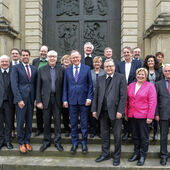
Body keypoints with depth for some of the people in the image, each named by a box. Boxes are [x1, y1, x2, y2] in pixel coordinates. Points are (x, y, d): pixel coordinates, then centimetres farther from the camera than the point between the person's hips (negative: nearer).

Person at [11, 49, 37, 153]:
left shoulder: (34, 69, 12)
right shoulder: (16, 68, -1)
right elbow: (14, 85, -9)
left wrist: (36, 98, 6)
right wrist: (19, 99, -15)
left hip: (31, 99, 4)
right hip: (21, 99, -4)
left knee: (29, 122, 9)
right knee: (20, 122, 3)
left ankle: (27, 141, 22)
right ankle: (21, 143, 17)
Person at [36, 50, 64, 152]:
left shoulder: (61, 69, 3)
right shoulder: (42, 70, 4)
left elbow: (63, 86, 2)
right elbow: (38, 86, 2)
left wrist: (64, 100, -4)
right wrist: (38, 101, -3)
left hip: (57, 99, 0)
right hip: (46, 99, 1)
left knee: (57, 121, 5)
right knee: (47, 121, 9)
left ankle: (57, 142, 18)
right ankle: (46, 142, 23)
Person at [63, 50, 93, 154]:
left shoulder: (87, 69, 1)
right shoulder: (67, 70, 8)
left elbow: (90, 85, 0)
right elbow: (65, 86, 9)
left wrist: (89, 98, -8)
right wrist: (65, 99, 2)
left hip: (83, 100, -2)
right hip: (72, 100, 2)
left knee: (84, 123, 6)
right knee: (73, 123, 9)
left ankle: (84, 143, 21)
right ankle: (75, 143, 23)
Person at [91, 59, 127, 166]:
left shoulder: (121, 78, -3)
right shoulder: (100, 79, 12)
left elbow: (123, 96, -9)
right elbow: (96, 95, 12)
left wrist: (120, 111, -15)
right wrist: (94, 109, 5)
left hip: (115, 111, -4)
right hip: (103, 112, 4)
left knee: (117, 136, 7)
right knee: (104, 134, 15)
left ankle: (117, 156, 23)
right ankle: (105, 154, 31)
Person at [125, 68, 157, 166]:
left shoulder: (150, 86, -4)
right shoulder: (131, 86, 10)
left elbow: (153, 102, -9)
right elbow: (127, 101, 13)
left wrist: (150, 117, -14)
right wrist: (126, 113, 10)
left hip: (143, 116, -4)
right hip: (132, 116, 5)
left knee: (144, 137, 5)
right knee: (135, 136, 13)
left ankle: (143, 156, 16)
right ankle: (136, 153, 26)